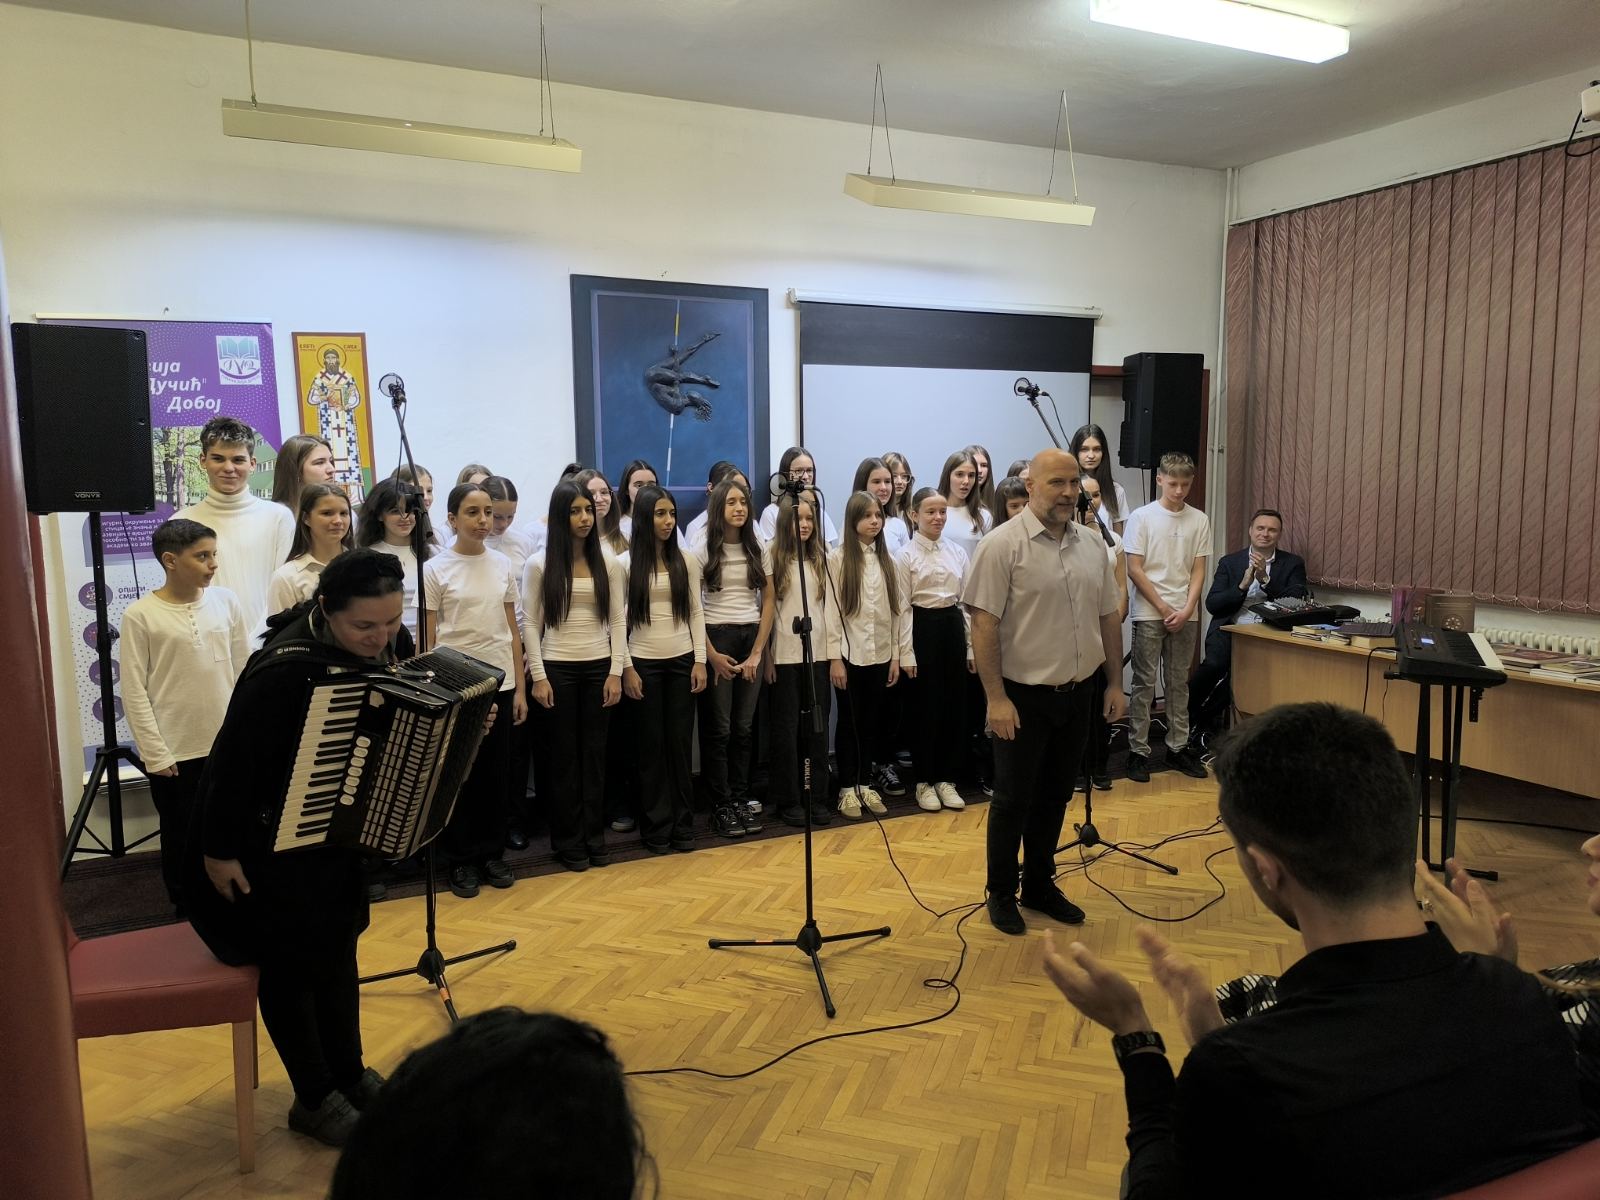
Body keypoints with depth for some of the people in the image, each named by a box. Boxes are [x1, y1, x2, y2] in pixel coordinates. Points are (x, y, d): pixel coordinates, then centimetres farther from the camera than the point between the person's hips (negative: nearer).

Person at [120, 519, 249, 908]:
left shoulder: (226, 602, 1)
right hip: (175, 752, -3)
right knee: (181, 837, 12)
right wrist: (156, 755, -10)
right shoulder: (140, 615, -8)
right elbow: (134, 692, -7)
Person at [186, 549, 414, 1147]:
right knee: (293, 958, 6)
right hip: (265, 835, -7)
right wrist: (218, 852, -19)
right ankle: (314, 1099, 23)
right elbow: (232, 759, -26)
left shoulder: (392, 645, -12)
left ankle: (350, 1074, 36)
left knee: (336, 944, 19)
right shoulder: (288, 667, -34)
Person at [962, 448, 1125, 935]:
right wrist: (996, 697, -18)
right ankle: (1001, 893, 23)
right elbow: (983, 625, -16)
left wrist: (1114, 683, 11)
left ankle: (1040, 885, 33)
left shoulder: (1093, 544, 7)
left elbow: (1108, 617, 13)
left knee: (1054, 796, 17)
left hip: (1077, 694, 6)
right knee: (1013, 799, 6)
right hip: (1023, 697, -6)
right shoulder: (1003, 544, -13)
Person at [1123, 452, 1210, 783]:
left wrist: (1186, 610, -7)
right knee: (1144, 683, 1)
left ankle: (1178, 747, 20)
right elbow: (1134, 569, -7)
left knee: (1179, 682, 11)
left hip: (1185, 615, 3)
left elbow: (1198, 571, 5)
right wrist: (1164, 608, -9)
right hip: (1149, 613, -3)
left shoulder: (1199, 520, 4)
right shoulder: (1142, 517, -5)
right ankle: (1138, 751, 6)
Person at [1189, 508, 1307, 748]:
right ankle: (1188, 717, -8)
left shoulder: (1293, 564, 14)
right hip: (1230, 630, 0)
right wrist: (1243, 585, -9)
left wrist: (1265, 579, -10)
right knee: (1213, 666, -31)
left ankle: (1206, 718, -10)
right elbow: (1212, 604, 4)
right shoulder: (1229, 562, 14)